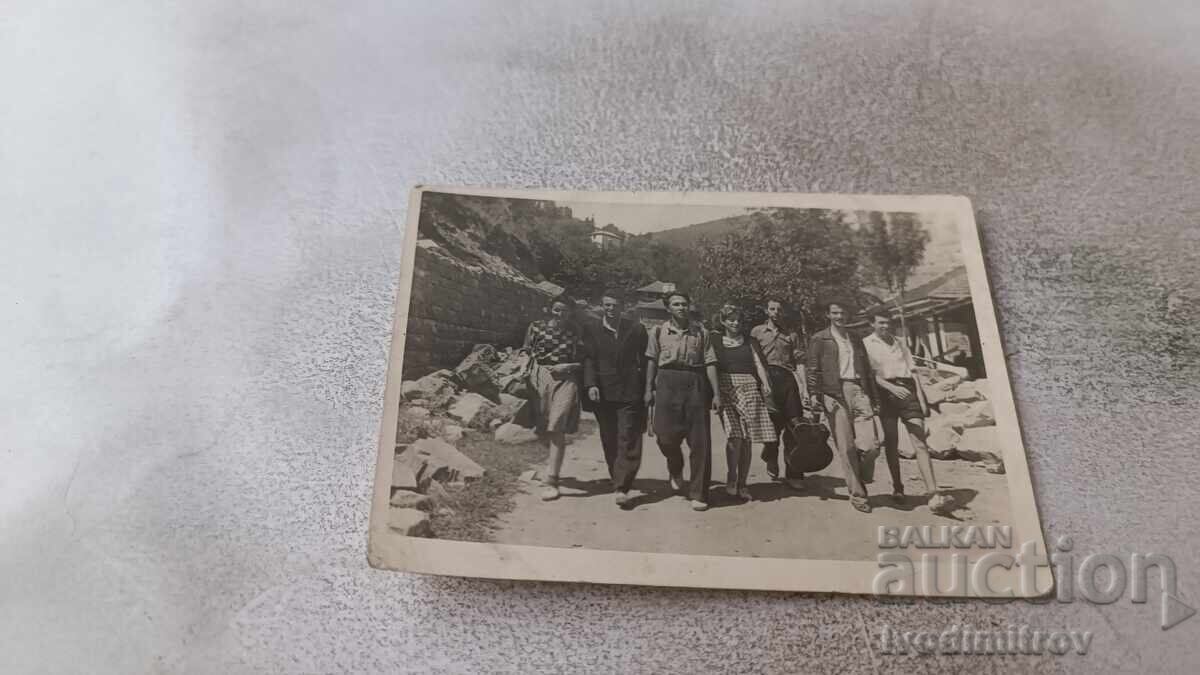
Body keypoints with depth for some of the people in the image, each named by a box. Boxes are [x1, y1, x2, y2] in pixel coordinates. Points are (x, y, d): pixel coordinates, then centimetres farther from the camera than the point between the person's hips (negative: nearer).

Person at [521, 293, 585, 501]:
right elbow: (526, 354, 10)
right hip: (540, 378, 2)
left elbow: (582, 360, 7)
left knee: (557, 430, -8)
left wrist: (568, 366, -10)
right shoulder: (536, 327, 6)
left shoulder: (574, 330, 4)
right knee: (540, 429, 8)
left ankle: (550, 480, -2)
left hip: (565, 379, -2)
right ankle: (554, 458, 41)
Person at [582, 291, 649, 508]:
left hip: (630, 393, -2)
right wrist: (591, 384, -13)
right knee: (609, 441, 10)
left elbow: (644, 360, 5)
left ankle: (622, 488, -6)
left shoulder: (636, 329, 4)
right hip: (603, 393, 2)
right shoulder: (591, 330, 7)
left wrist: (647, 390, 2)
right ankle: (618, 479, 25)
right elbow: (589, 359, 1)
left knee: (628, 441, -7)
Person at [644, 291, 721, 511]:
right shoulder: (659, 331, 6)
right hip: (668, 383, 0)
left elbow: (710, 363, 4)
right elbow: (652, 361, 10)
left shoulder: (700, 332, 6)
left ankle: (698, 493, 9)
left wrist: (716, 393, -1)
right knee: (666, 435, -2)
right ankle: (676, 470, 32)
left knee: (700, 440, -1)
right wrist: (649, 389, 5)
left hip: (695, 384, 0)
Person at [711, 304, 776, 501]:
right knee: (735, 435, -18)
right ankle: (731, 477, -1)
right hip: (727, 389, -2)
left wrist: (765, 384, -8)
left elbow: (758, 364, 8)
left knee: (747, 439, 0)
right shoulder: (716, 340, 9)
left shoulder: (749, 341, 16)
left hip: (749, 388, 3)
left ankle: (742, 484, 9)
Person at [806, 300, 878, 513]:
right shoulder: (819, 339, 6)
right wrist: (815, 395, -10)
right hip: (834, 393, -4)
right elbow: (812, 370, 1)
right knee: (846, 446, -5)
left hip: (858, 389, 4)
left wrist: (872, 398, 14)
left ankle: (862, 476, 15)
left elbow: (867, 370, 21)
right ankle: (857, 494, 3)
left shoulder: (856, 341, 22)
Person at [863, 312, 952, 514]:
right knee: (891, 442, 4)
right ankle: (897, 487, 18)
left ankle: (933, 494, -15)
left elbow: (912, 370, 16)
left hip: (907, 390, 2)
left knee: (919, 442, -8)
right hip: (885, 393, -2)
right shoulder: (866, 344, 5)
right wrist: (892, 388, -19)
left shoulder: (899, 342, 20)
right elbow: (870, 373, -5)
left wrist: (921, 397, 6)